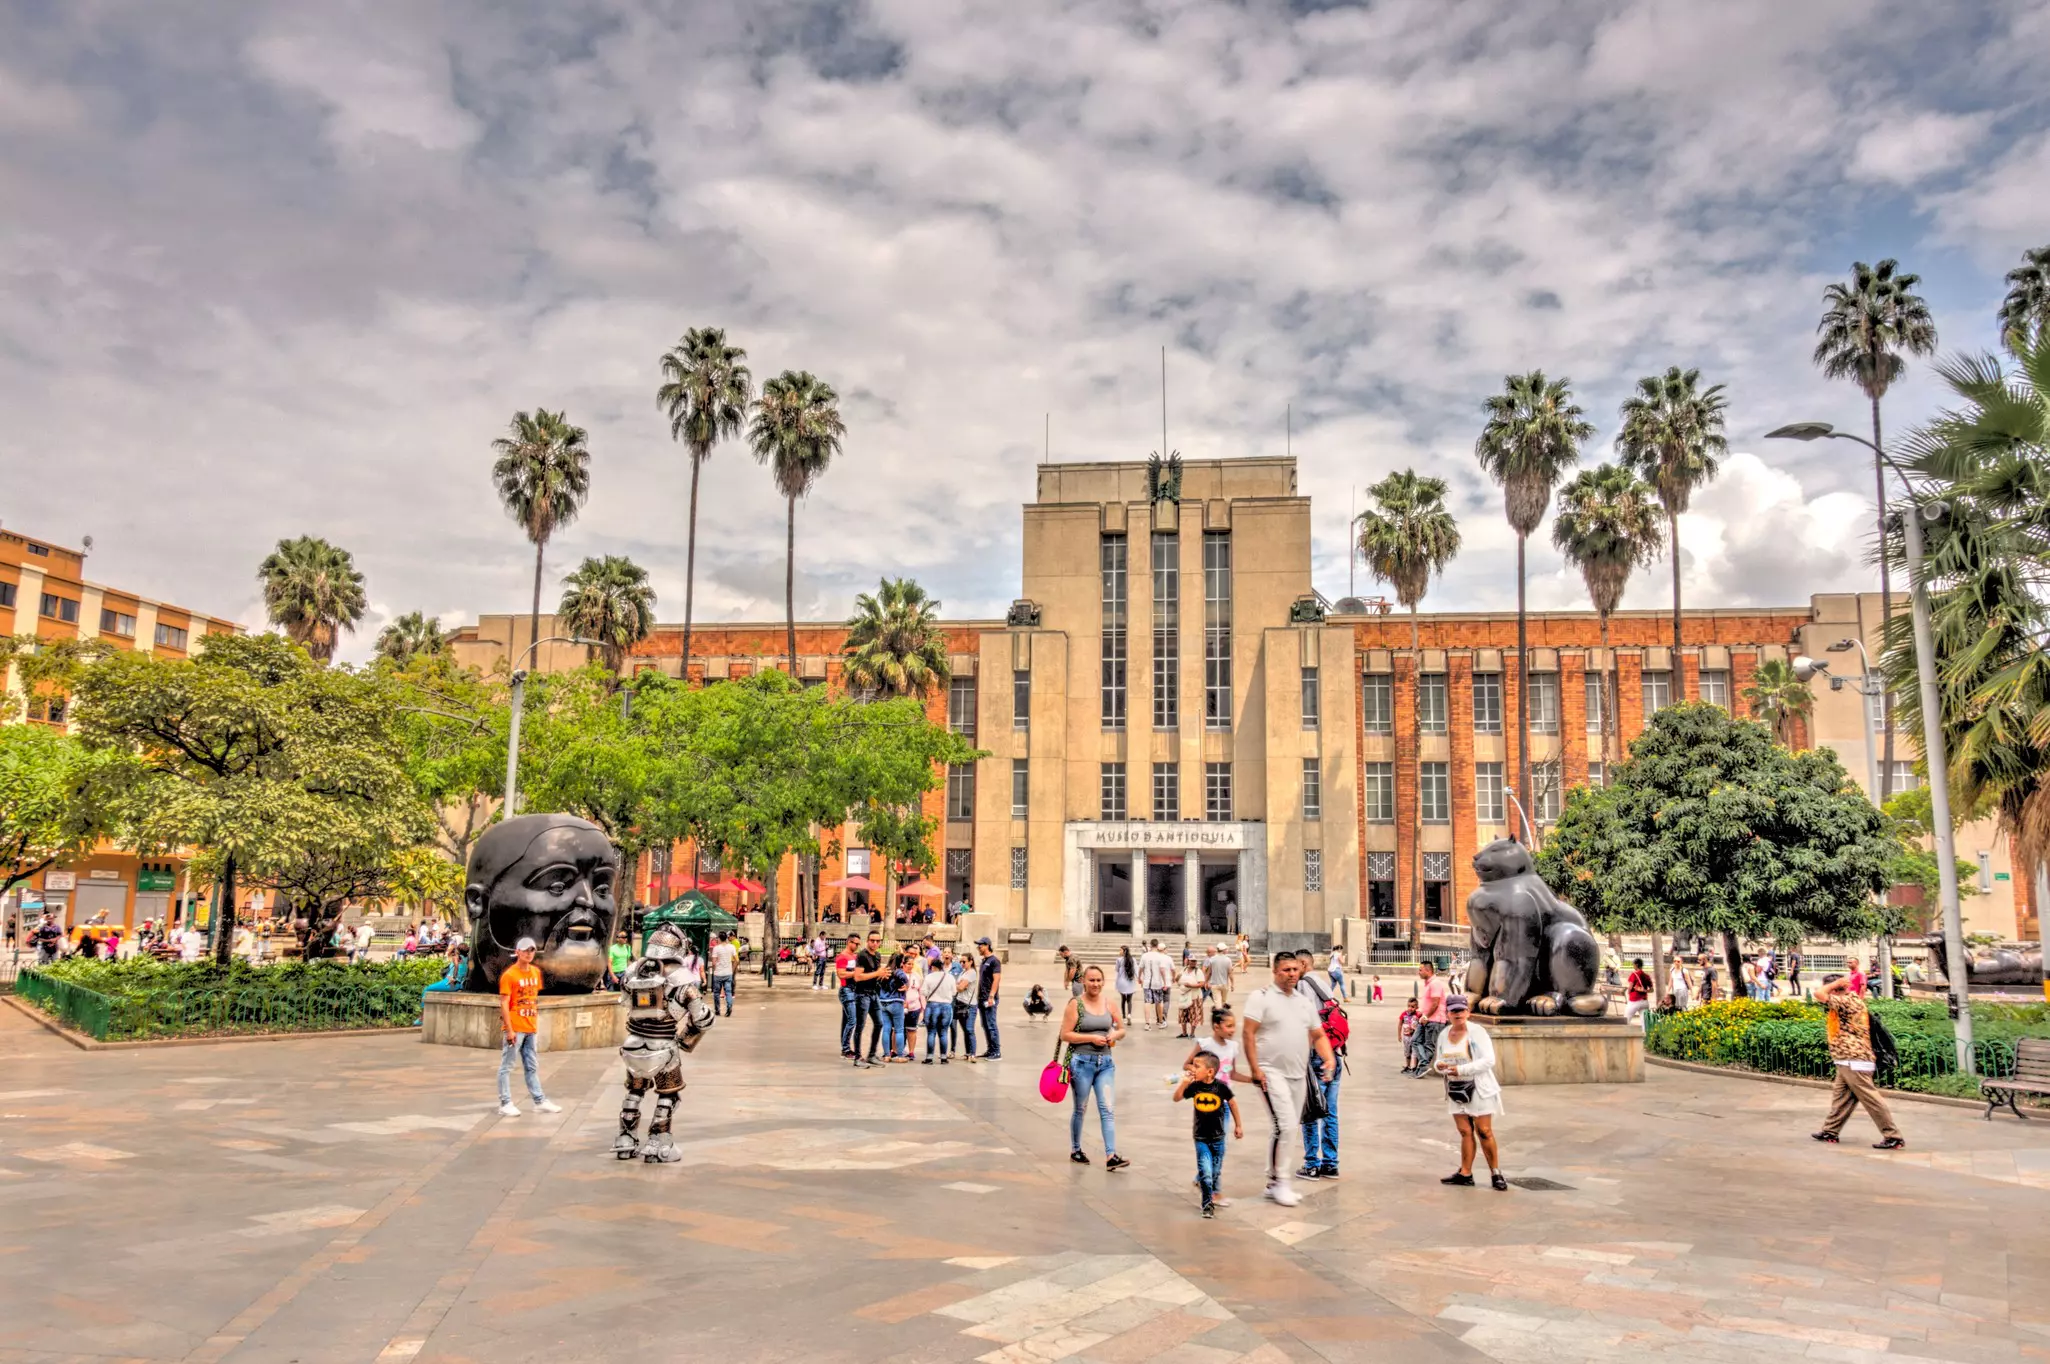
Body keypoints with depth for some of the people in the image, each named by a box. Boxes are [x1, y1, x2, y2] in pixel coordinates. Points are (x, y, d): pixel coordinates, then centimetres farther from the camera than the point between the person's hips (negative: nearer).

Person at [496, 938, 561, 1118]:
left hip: (530, 1027, 7)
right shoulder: (509, 975, -11)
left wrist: (536, 1020, 14)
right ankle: (505, 1103, 7)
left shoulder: (536, 972, 9)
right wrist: (509, 1030, -17)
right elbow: (504, 1004, -14)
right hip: (515, 1028, -7)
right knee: (506, 1066, 1)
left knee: (532, 1066, 14)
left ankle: (539, 1101, 20)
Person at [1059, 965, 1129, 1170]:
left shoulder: (1110, 1003, 5)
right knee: (1080, 1109, 10)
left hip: (1105, 1062, 3)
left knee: (1108, 1109, -5)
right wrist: (1091, 1038, -17)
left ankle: (1111, 1156, -8)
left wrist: (1115, 1034, -8)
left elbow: (1121, 1030, 14)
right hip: (1082, 1062, -3)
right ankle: (1075, 1150, 28)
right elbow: (1065, 1034, -10)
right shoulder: (1075, 1004, -7)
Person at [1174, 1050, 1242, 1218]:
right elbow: (1176, 1098, -7)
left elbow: (1232, 1103, 1)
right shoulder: (1194, 1086, -10)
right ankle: (1208, 1204, 5)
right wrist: (1184, 1083, -22)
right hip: (1201, 1137, 0)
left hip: (1218, 1137, 0)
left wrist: (1238, 1125, 7)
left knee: (1216, 1171, 13)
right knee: (1205, 1171, -7)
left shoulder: (1220, 1086, -14)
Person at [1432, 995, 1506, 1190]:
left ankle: (1496, 1174, 4)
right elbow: (1441, 1059, 17)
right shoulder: (1444, 1035, 7)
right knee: (1465, 1132, 7)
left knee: (1484, 1132, -4)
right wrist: (1438, 1065, -8)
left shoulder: (1477, 1032, -12)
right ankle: (1465, 1174, 12)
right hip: (1455, 1090, 5)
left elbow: (1488, 1060, -18)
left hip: (1478, 1089, -5)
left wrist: (1461, 1069, -23)